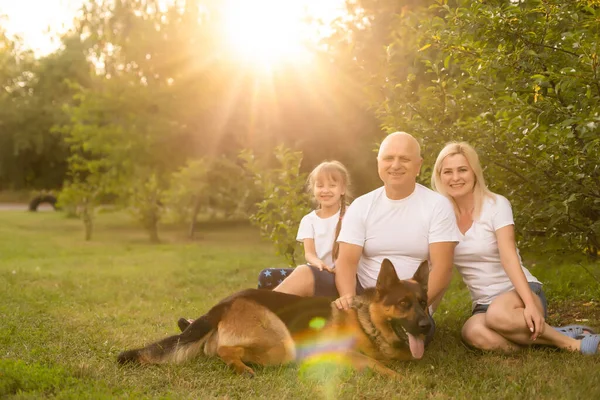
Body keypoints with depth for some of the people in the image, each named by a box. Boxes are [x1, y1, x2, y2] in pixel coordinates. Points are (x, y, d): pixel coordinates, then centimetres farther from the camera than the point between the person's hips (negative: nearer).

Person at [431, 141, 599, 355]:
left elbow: (509, 258, -20)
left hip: (518, 293, -2)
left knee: (498, 313, -40)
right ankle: (541, 335, -15)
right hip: (484, 303, 3)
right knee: (475, 334, -36)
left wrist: (530, 304, -33)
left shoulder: (496, 204, -9)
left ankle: (570, 342, -17)